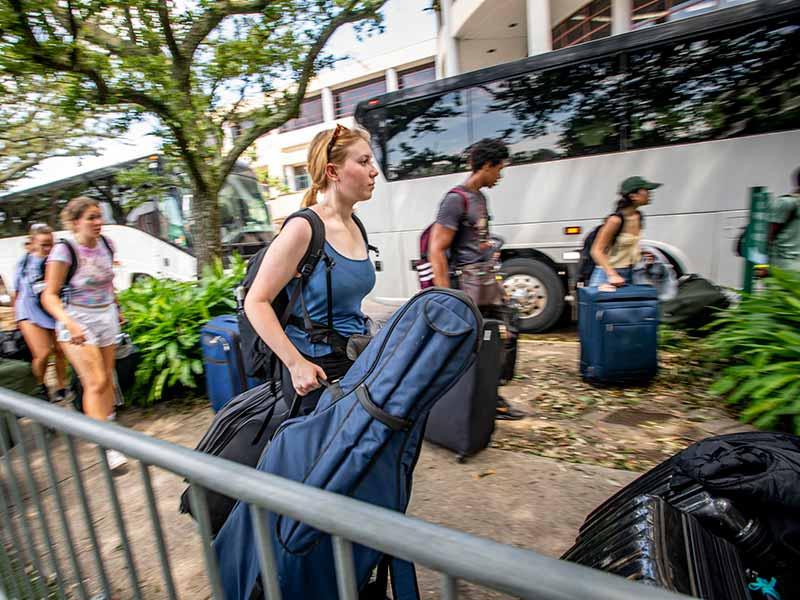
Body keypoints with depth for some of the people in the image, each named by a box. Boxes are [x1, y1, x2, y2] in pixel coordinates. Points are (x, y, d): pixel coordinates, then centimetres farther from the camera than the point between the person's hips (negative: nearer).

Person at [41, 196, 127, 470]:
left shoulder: (106, 244, 0)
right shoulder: (64, 251, -16)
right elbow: (49, 295, -16)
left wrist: (116, 309, 19)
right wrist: (69, 323, -30)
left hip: (107, 317, 5)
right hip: (78, 320, -5)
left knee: (107, 377, 12)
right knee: (94, 382, -8)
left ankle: (108, 424, 30)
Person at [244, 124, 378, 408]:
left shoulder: (355, 227, 6)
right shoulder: (304, 228, -16)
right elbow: (256, 302, -15)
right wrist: (296, 364, -20)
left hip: (357, 360, 7)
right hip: (317, 371, -7)